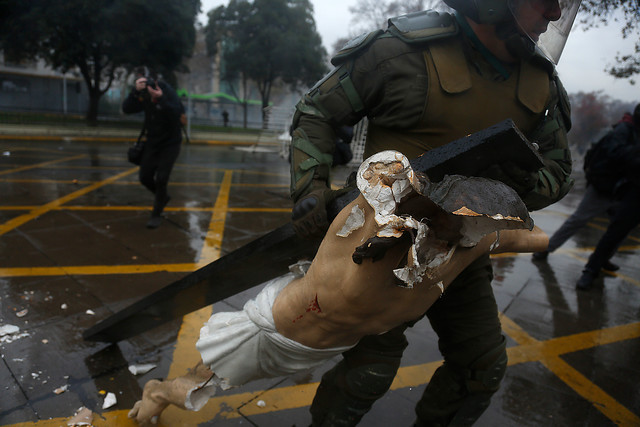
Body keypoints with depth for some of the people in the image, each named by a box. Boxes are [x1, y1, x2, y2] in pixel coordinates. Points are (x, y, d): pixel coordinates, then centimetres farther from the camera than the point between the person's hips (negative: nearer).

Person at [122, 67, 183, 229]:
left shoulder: (167, 91, -19)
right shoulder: (143, 95, -6)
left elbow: (178, 112, -33)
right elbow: (126, 109, -18)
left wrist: (161, 99, -44)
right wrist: (135, 91, -32)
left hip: (170, 143, -5)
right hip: (152, 142, 5)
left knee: (161, 179, -11)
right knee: (145, 177, 7)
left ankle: (156, 215, 7)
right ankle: (162, 196, 37)